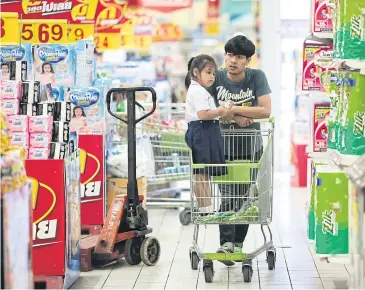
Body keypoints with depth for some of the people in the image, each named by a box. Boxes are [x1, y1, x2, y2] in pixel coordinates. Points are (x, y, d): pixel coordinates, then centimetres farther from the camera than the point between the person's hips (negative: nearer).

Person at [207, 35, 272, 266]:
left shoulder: (257, 77, -7)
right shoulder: (216, 78, -6)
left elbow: (265, 110, -16)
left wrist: (232, 110, -19)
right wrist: (235, 117, -18)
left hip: (250, 148, 1)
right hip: (223, 148, -1)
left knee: (243, 197, 7)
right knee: (228, 197, -10)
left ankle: (238, 243, 17)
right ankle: (227, 243, -14)